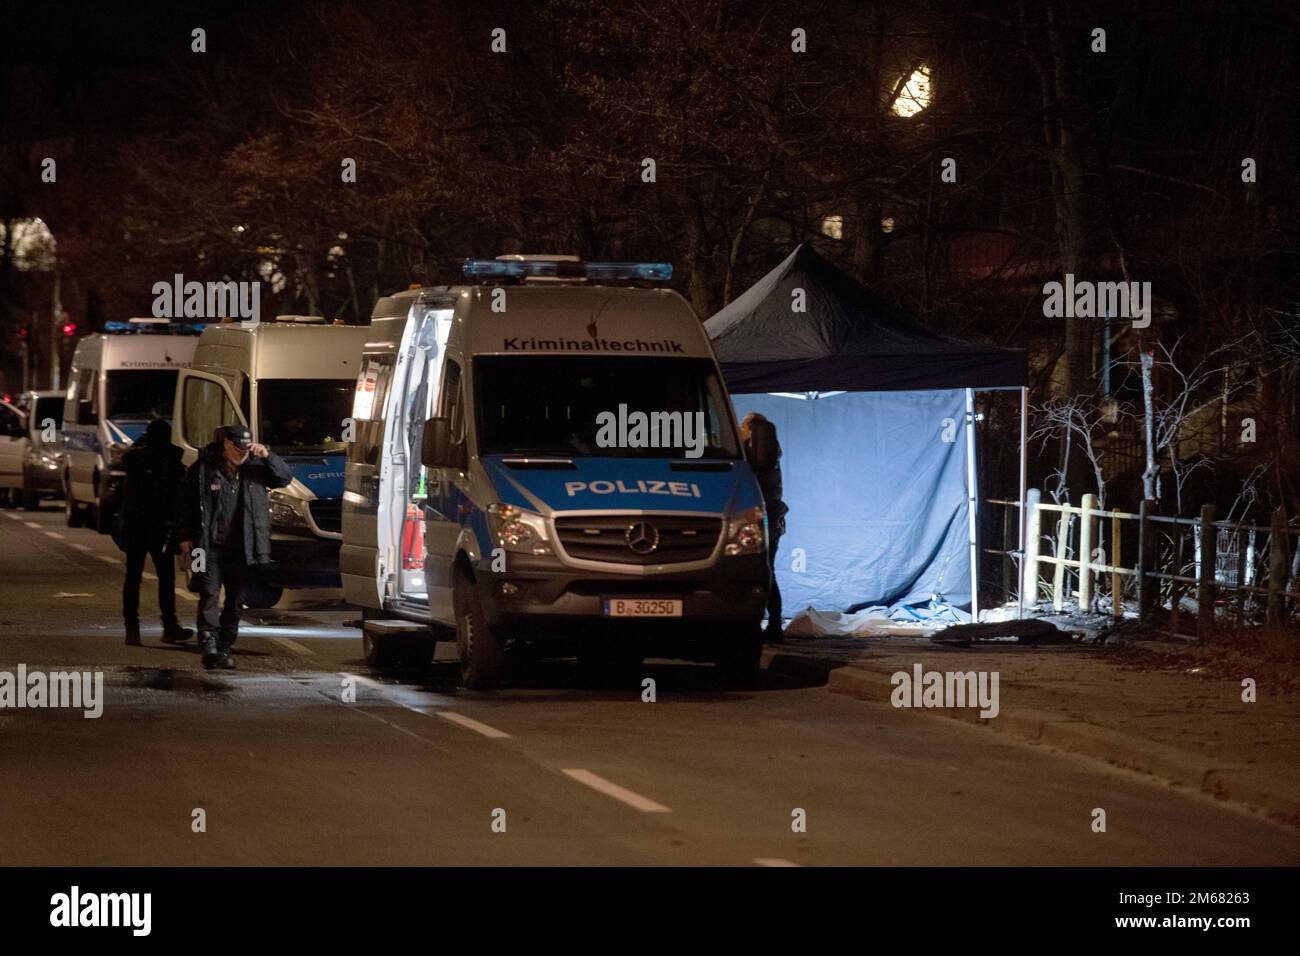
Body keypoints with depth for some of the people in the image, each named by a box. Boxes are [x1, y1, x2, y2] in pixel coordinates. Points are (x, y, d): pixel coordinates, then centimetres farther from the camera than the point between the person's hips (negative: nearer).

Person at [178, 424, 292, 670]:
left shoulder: (254, 466, 5)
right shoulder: (203, 468, -2)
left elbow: (285, 477, 5)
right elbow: (187, 504, 4)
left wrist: (268, 457, -11)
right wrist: (186, 537, 0)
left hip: (241, 548, 3)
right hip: (210, 546, -3)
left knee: (235, 600, 7)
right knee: (209, 596, -10)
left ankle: (225, 648, 15)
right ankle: (209, 647, -15)